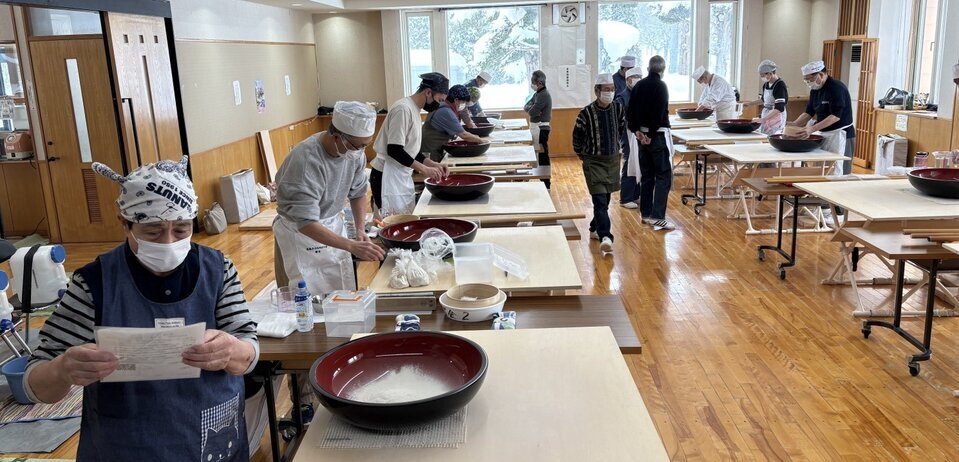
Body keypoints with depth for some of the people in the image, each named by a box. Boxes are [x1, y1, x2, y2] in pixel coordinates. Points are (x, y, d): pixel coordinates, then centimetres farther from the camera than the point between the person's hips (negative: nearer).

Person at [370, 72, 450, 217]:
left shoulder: (414, 109, 12)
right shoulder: (403, 109, -16)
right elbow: (394, 150, -22)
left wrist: (433, 164, 7)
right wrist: (424, 169, -19)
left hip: (402, 176, 9)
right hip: (387, 177, -9)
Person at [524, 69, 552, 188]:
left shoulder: (543, 95, -17)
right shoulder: (537, 94, 14)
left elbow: (532, 112, -22)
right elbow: (526, 107, 10)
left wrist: (530, 109, 0)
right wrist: (531, 108, -10)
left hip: (541, 128, -10)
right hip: (536, 127, 10)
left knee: (542, 155, -5)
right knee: (539, 154, 15)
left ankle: (545, 184, 0)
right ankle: (542, 180, 24)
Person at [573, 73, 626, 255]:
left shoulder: (618, 109, -3)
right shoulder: (586, 113, -16)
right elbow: (577, 137, -3)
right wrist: (583, 155, 6)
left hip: (613, 159, 5)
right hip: (593, 161, -5)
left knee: (605, 198, 15)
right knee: (600, 200, -13)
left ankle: (595, 229, 33)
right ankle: (605, 237, -20)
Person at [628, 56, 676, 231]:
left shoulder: (639, 85, 8)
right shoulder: (660, 86, -12)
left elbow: (630, 111, 7)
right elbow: (659, 113, -20)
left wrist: (636, 130, 3)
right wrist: (651, 135, -13)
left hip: (642, 135, 7)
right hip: (658, 135, -7)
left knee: (646, 175, 14)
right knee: (663, 176, -4)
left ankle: (646, 213, 19)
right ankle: (657, 217, -9)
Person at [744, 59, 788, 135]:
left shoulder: (780, 85, -17)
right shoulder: (766, 84, 6)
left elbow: (779, 108, -26)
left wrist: (763, 119, -33)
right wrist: (748, 104, 12)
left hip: (776, 117, -8)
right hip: (765, 116, 8)